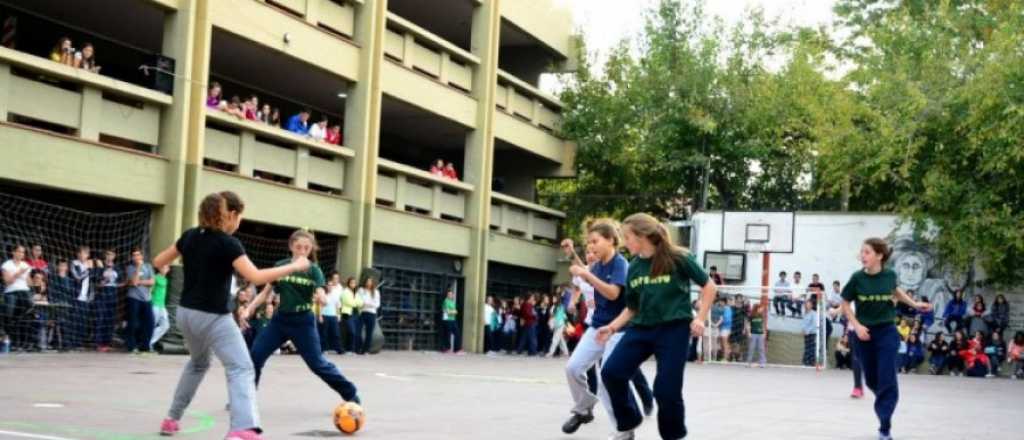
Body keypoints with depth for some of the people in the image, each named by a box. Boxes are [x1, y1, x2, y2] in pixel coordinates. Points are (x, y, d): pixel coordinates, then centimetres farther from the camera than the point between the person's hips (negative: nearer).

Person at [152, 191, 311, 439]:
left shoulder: (191, 236, 5)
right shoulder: (227, 243, -16)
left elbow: (158, 262, 14)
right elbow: (256, 277, -25)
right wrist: (294, 266, -17)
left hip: (186, 314, 8)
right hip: (213, 317, -8)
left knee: (198, 363, 31)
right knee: (242, 369, -11)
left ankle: (172, 419, 38)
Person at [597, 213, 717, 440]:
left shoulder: (677, 258, -10)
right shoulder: (634, 267, 6)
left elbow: (709, 287, -3)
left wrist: (700, 319, -9)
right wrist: (612, 327, 3)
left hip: (674, 329, -5)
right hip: (641, 329, 5)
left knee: (667, 390, -7)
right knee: (611, 372, -9)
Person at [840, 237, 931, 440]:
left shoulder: (889, 275, -8)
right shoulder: (857, 278, -11)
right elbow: (845, 304, 0)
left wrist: (915, 304, 10)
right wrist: (856, 326, -11)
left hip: (887, 332, -1)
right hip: (865, 333, 1)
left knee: (887, 380, -8)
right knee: (871, 380, 11)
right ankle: (885, 404, 43)